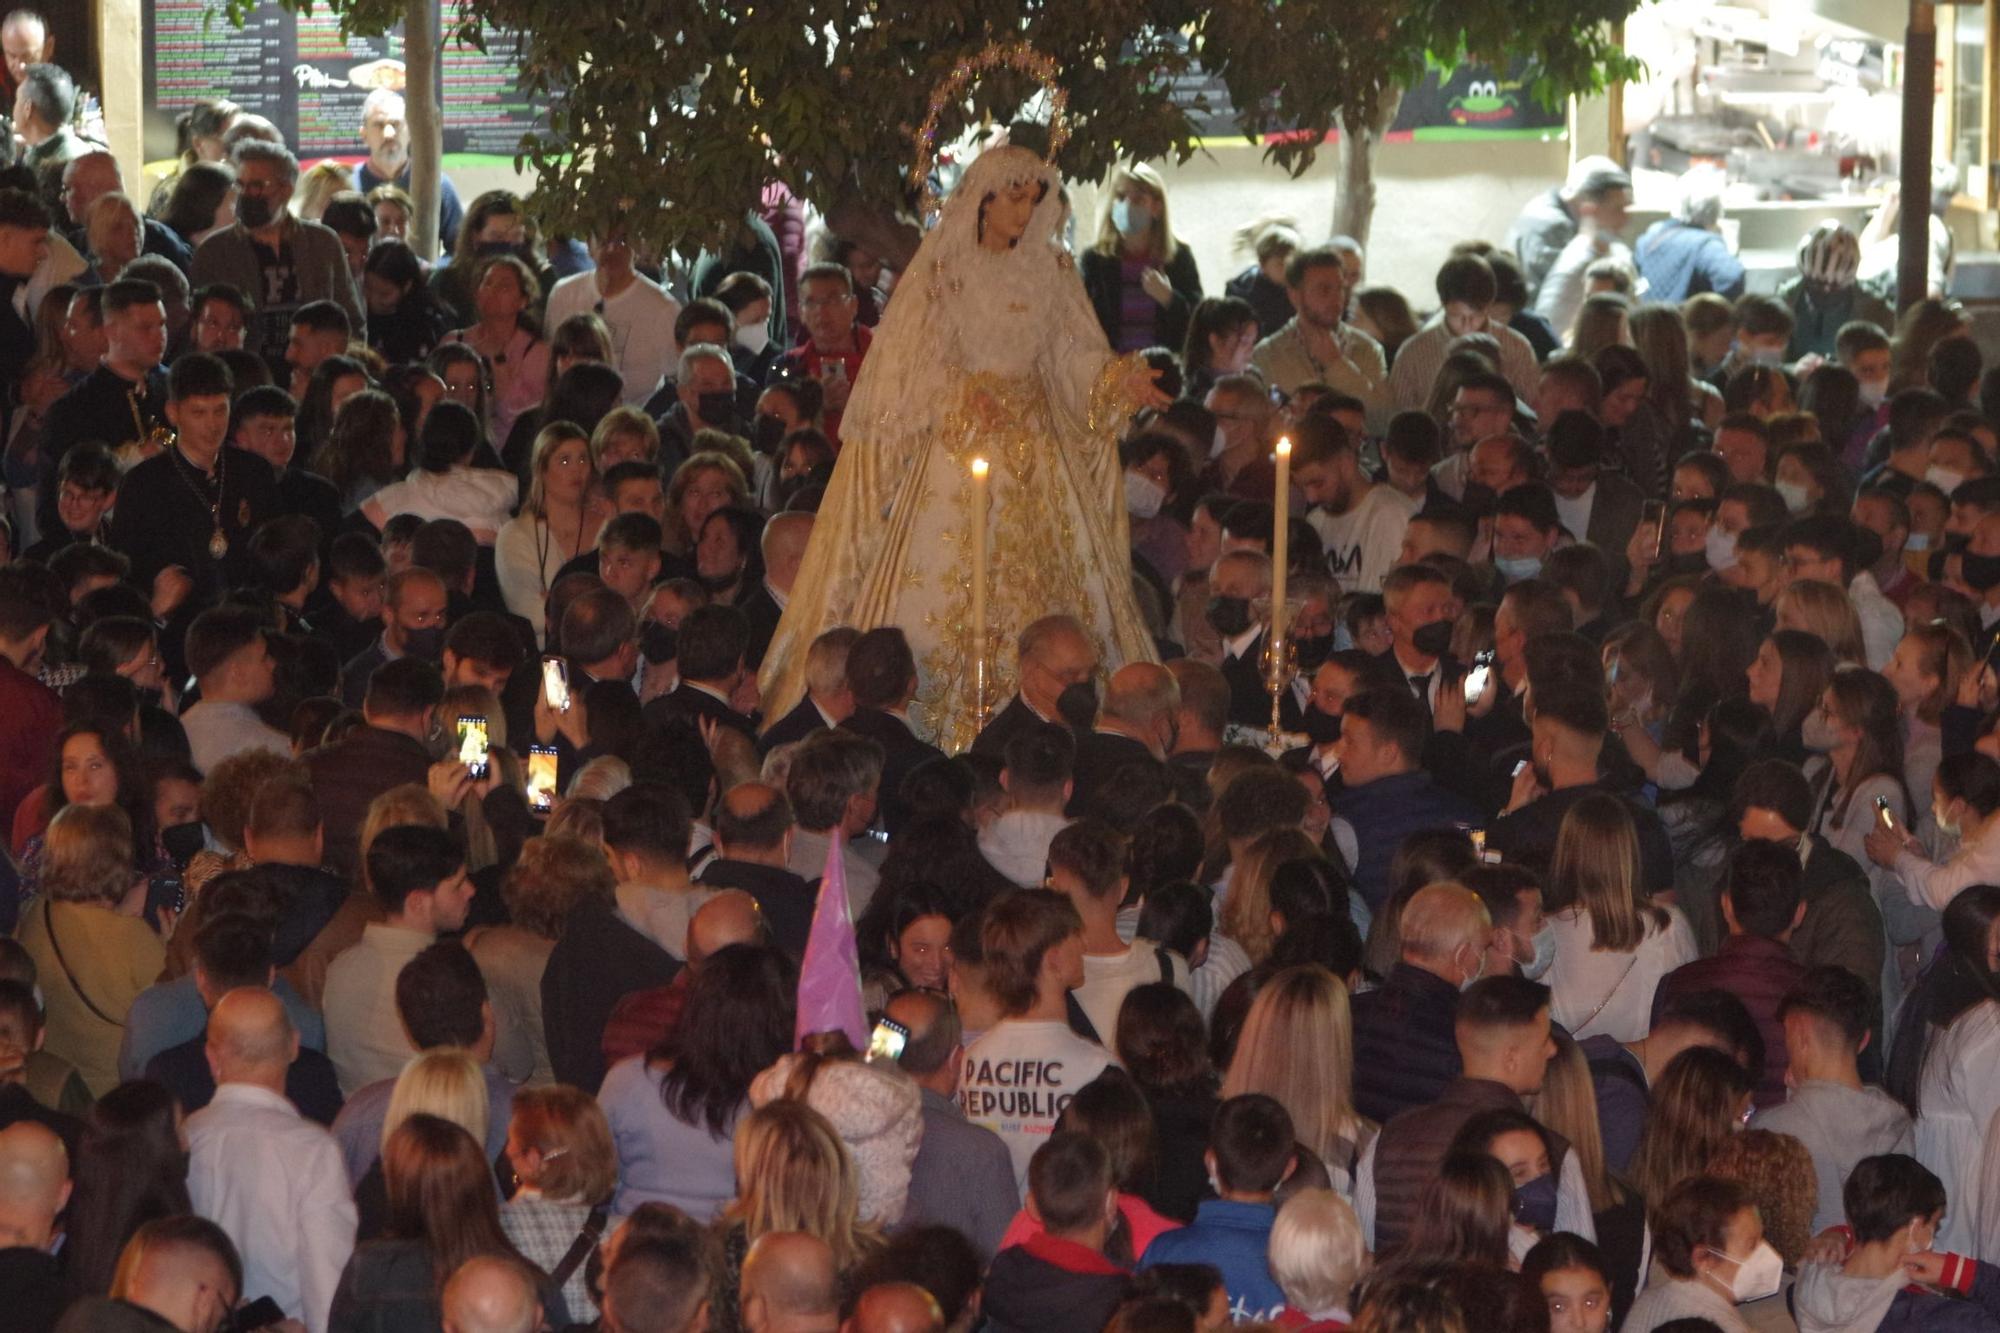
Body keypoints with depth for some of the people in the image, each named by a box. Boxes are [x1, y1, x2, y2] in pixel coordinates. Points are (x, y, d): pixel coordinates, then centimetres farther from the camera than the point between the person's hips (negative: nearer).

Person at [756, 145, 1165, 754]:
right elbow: (911, 362, -6)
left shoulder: (1045, 274, 11)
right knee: (942, 575, -11)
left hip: (1032, 445, 5)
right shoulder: (942, 269, -1)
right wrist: (963, 395, -20)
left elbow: (1071, 356, 8)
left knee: (1043, 578, -1)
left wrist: (1116, 377, -11)